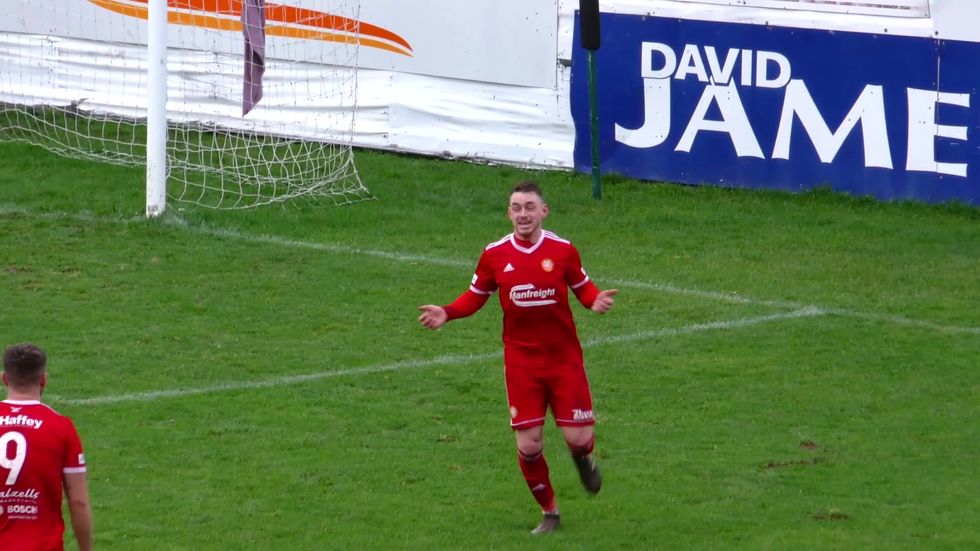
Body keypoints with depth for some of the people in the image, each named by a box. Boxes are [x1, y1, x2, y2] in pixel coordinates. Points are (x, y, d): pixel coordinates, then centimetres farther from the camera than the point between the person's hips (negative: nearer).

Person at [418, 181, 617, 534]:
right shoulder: (494, 255, -4)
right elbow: (476, 295, 8)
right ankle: (548, 513, 20)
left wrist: (596, 301, -18)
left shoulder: (563, 250, -6)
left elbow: (582, 287, 5)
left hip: (564, 358, -1)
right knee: (528, 445, -3)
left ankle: (584, 458, 35)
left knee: (578, 438, -6)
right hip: (521, 362, 1)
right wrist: (446, 313, -10)